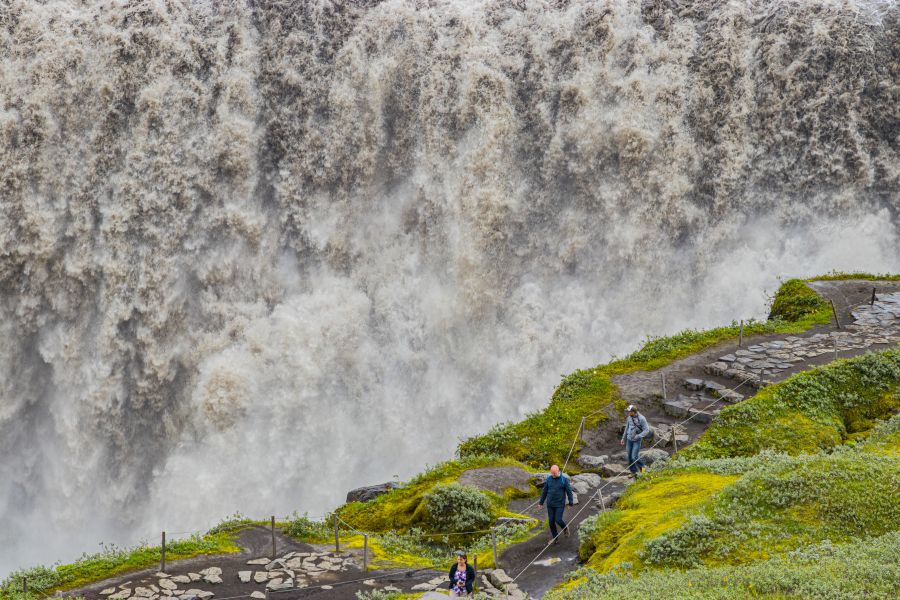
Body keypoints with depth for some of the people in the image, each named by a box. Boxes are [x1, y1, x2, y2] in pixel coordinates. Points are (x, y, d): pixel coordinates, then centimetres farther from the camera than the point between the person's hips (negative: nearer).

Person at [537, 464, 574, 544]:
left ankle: (565, 528, 24)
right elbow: (544, 491, 6)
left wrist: (571, 503, -5)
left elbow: (569, 491, -6)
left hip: (560, 504, -3)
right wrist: (541, 502, 9)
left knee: (558, 520, -10)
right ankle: (554, 538, 17)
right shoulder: (548, 479, -2)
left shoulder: (564, 479, -11)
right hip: (550, 504, 3)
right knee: (551, 521, 4)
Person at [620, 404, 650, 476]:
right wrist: (623, 438, 16)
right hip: (629, 439, 6)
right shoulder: (629, 417, -1)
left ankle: (642, 467, 15)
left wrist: (638, 436, -30)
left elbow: (647, 430, -19)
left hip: (637, 440, -6)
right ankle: (633, 472, 20)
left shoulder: (641, 419, -21)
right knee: (628, 457, 6)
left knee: (634, 457, -12)